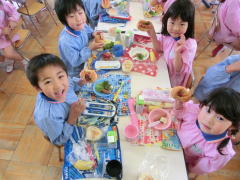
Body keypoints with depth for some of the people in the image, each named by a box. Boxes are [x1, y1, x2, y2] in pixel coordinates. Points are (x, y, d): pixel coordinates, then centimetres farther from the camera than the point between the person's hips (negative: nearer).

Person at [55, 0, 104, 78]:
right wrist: (90, 48, -34)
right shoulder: (66, 42, -40)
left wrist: (92, 34, -13)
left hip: (86, 61, 6)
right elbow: (75, 62, -31)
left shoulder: (81, 26, -17)